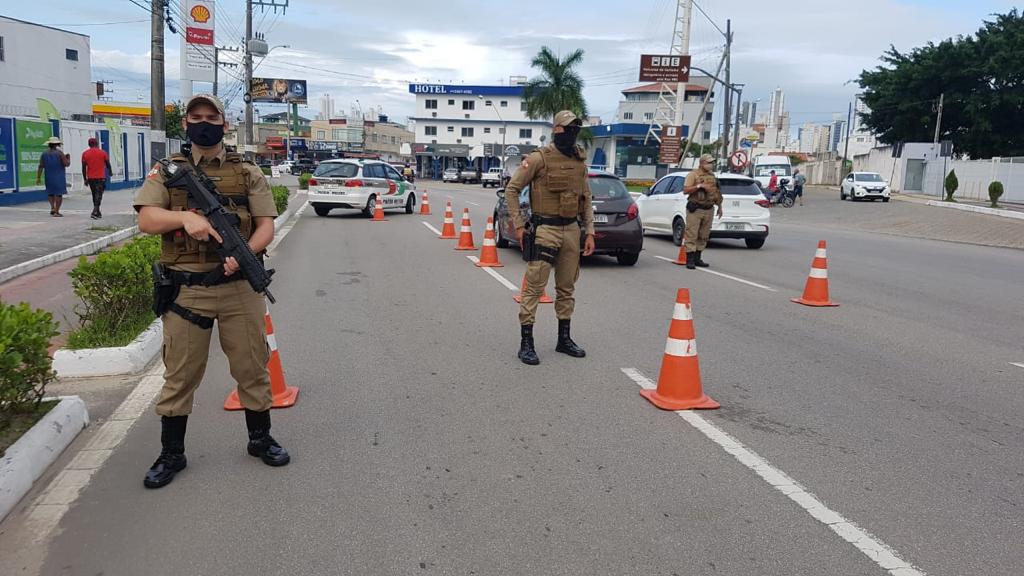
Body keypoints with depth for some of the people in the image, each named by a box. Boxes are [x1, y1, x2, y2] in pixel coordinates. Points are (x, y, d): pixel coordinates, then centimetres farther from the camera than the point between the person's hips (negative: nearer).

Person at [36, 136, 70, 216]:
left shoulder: (44, 154, 5)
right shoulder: (60, 153, -8)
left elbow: (41, 167, 2)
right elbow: (67, 164, -10)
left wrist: (38, 178, 5)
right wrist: (68, 158, 9)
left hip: (49, 177, 4)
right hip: (59, 177, -4)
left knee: (50, 193, 19)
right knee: (59, 194, 1)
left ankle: (52, 207, 3)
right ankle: (56, 211, -1)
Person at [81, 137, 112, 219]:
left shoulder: (85, 154, 3)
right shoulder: (102, 152, -2)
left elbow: (83, 168, 1)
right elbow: (108, 164, 6)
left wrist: (85, 179, 7)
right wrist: (110, 172, 25)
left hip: (90, 178, 3)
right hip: (101, 177, -3)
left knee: (94, 195, 16)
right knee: (99, 195, -6)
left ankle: (97, 212, 21)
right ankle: (95, 212, -21)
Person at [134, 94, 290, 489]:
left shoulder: (247, 173, 6)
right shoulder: (166, 172, 6)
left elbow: (266, 226, -1)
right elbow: (146, 220, -5)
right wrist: (186, 216, -24)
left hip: (239, 286, 0)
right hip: (185, 290, 0)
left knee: (252, 367, 10)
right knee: (179, 375, 8)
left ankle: (260, 439, 28)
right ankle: (172, 454, 23)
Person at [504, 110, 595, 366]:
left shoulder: (580, 162, 11)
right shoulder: (539, 158, -7)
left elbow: (586, 200, 17)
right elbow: (512, 190, -4)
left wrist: (590, 232, 9)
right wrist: (519, 225, -8)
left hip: (572, 230, 6)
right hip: (545, 229, -6)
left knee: (567, 287, 13)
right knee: (534, 287, -6)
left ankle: (564, 339, 24)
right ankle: (526, 343, 0)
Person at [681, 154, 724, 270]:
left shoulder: (712, 176, 16)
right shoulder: (693, 175, -4)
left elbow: (717, 192, 23)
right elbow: (685, 190, -14)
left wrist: (719, 207, 20)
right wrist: (699, 186, -22)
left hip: (709, 210, 7)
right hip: (695, 209, -7)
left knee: (703, 236, 9)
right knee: (691, 235, -7)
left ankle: (697, 258, 17)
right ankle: (690, 260, -5)